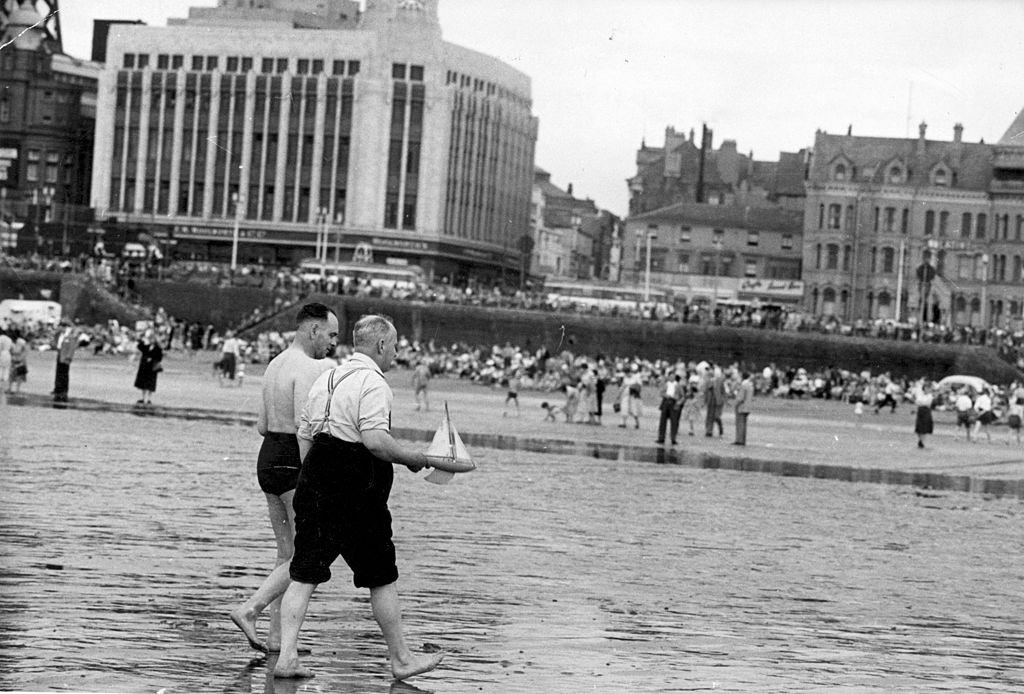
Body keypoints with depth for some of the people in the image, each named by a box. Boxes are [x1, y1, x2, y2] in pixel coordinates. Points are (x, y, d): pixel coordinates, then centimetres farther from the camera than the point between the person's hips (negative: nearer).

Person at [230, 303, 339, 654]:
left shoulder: (275, 365, 14)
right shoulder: (307, 368, -15)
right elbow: (304, 425, -23)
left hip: (268, 458, 10)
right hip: (296, 466, -10)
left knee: (289, 554, 14)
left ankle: (276, 637, 11)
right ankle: (249, 610, -12)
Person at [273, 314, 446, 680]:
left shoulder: (326, 378, 15)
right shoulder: (372, 383, -11)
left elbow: (303, 436, 16)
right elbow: (375, 440, -22)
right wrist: (414, 458, -9)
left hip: (314, 485, 7)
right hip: (357, 493, -7)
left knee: (304, 574, 6)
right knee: (382, 577, 6)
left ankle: (287, 656, -1)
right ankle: (401, 660, 16)